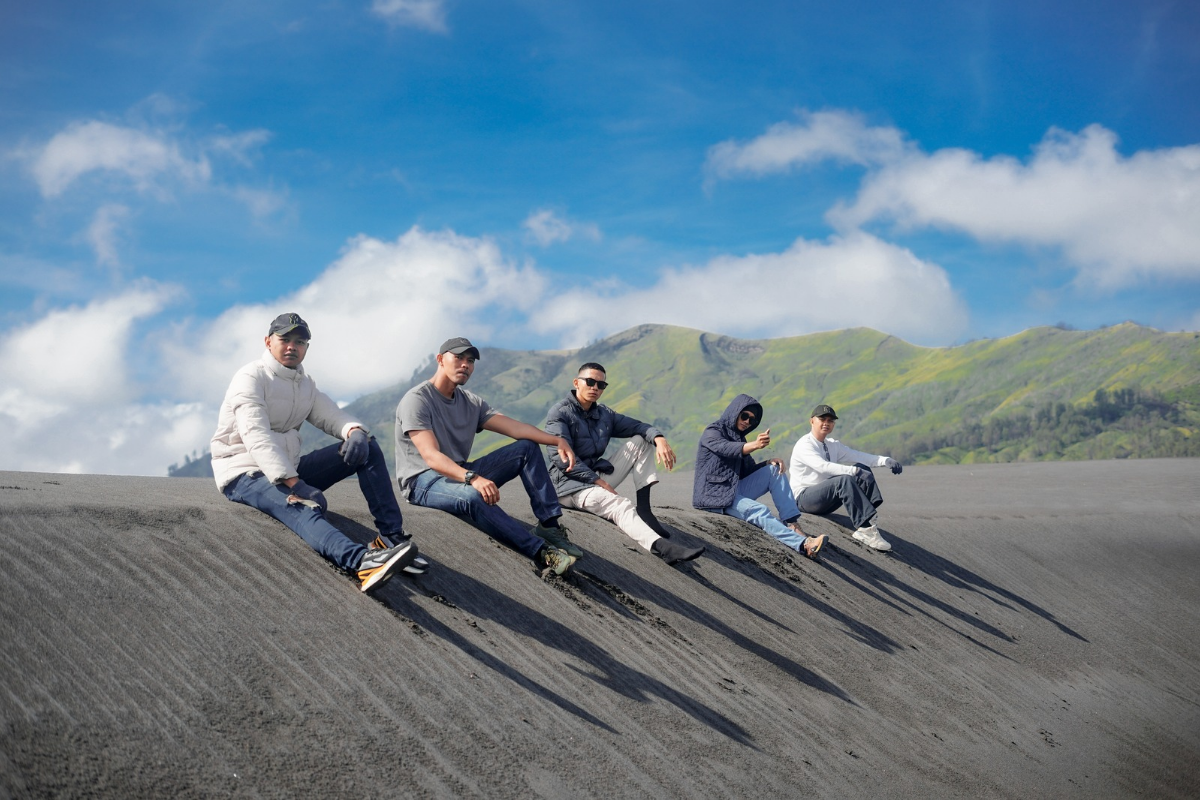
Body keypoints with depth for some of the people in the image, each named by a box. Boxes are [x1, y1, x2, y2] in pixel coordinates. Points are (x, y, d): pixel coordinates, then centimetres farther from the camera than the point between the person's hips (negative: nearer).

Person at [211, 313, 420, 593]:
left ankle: (393, 538, -17)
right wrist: (294, 484, -38)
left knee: (367, 449, -6)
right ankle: (362, 562, -69)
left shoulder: (305, 384, 15)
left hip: (290, 470, 8)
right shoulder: (251, 378, -11)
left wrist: (355, 431, -20)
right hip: (245, 475, -8)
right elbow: (257, 437, -25)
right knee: (303, 509, -39)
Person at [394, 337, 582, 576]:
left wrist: (557, 441, -18)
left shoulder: (472, 403, 10)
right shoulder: (417, 400, -13)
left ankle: (549, 526, -16)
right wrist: (472, 478, -42)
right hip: (423, 481, -8)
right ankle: (542, 553, -38)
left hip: (461, 474, 8)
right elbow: (431, 457, -26)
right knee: (473, 497, -40)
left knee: (527, 448, -3)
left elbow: (515, 427, -1)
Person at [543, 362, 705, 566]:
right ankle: (662, 547, -61)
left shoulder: (604, 414, 14)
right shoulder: (560, 413, -8)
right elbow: (562, 458, -19)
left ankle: (644, 509, -12)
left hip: (598, 478, 8)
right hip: (571, 486, -8)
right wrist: (599, 481, -22)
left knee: (641, 441, 2)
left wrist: (659, 438, -15)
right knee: (621, 506, -34)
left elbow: (638, 426, 9)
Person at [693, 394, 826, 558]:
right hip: (715, 494, -8)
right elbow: (728, 449, -27)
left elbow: (748, 470, 15)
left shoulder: (738, 437, 20)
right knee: (760, 511, -31)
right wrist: (755, 445, -47)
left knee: (775, 469, -6)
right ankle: (803, 544, -48)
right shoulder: (712, 433, -5)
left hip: (736, 491, 8)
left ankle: (791, 524, -17)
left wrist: (769, 462, -6)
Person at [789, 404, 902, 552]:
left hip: (827, 500, 8)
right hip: (804, 498, -8)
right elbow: (823, 466, -27)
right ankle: (866, 529, -40)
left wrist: (885, 460, -15)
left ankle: (869, 521, -25)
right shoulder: (805, 444, -10)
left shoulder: (833, 445, 15)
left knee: (862, 469, -9)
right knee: (845, 480, -32)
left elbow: (857, 456, 1)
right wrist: (855, 471, -34)